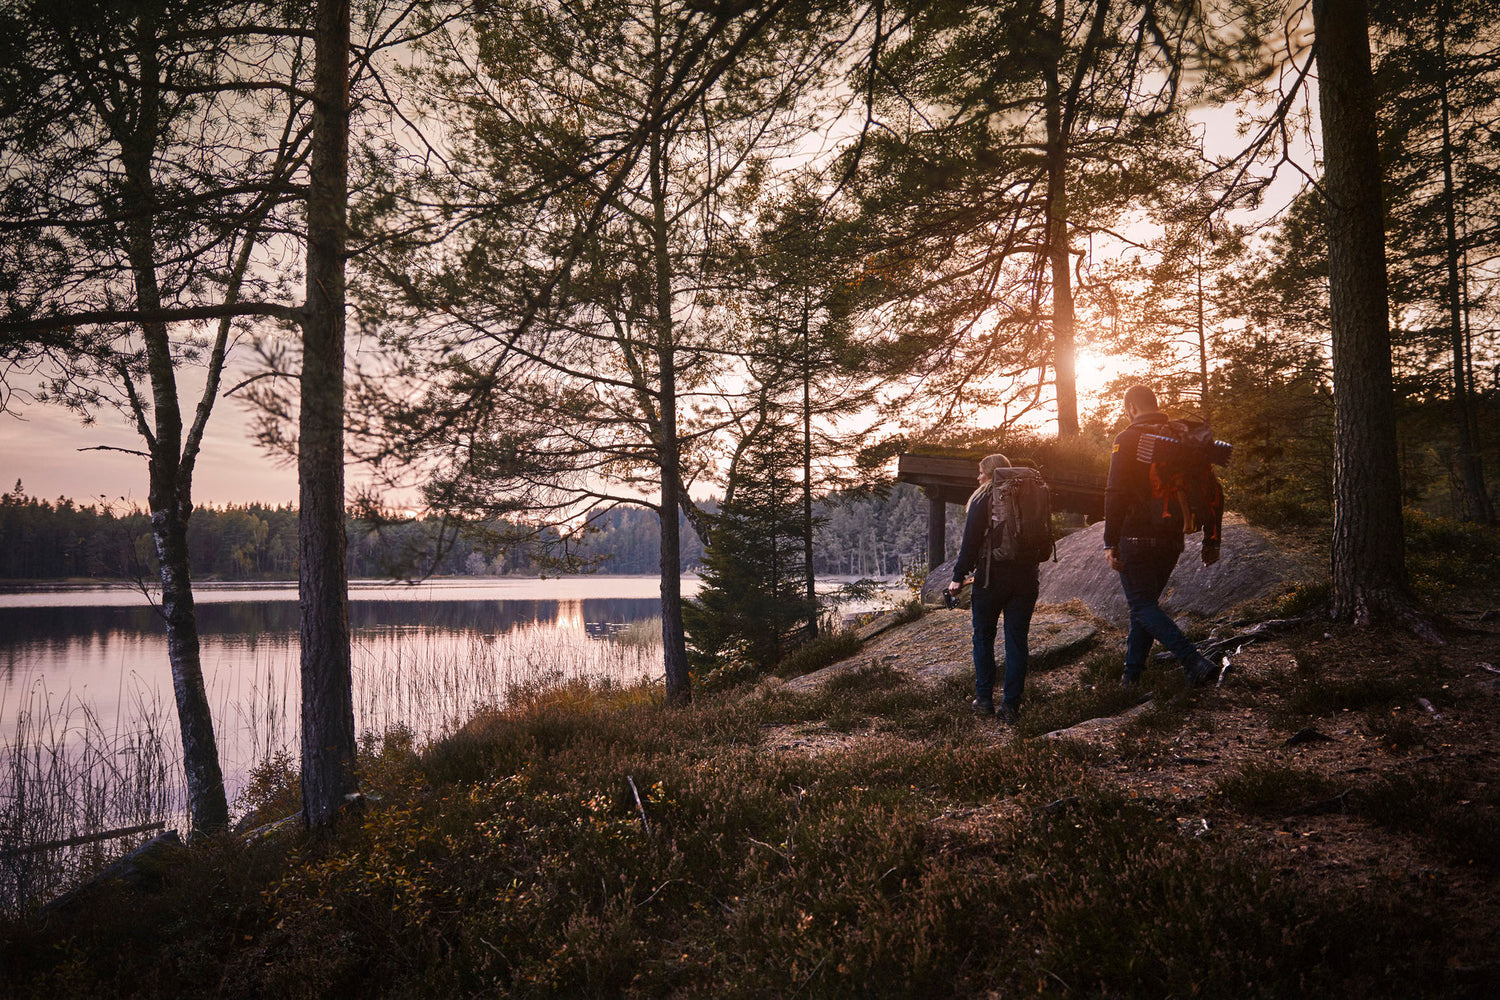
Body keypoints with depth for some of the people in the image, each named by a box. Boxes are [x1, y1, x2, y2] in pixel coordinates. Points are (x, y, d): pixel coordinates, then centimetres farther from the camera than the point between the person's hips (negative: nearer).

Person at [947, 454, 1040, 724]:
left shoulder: (982, 498, -4)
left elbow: (970, 542, -8)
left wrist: (959, 577, -4)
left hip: (991, 577, -4)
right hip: (1025, 578, 4)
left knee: (983, 638, 9)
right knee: (1017, 641, 6)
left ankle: (984, 698, 11)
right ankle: (1010, 704, 5)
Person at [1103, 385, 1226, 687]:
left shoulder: (1127, 439, -7)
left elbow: (1116, 493, -16)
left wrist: (1110, 543, -14)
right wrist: (1211, 541, 14)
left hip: (1137, 538, -6)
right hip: (1172, 540, 6)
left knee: (1142, 606, -2)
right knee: (1146, 603, 17)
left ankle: (1194, 661, -17)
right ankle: (1132, 671, 21)